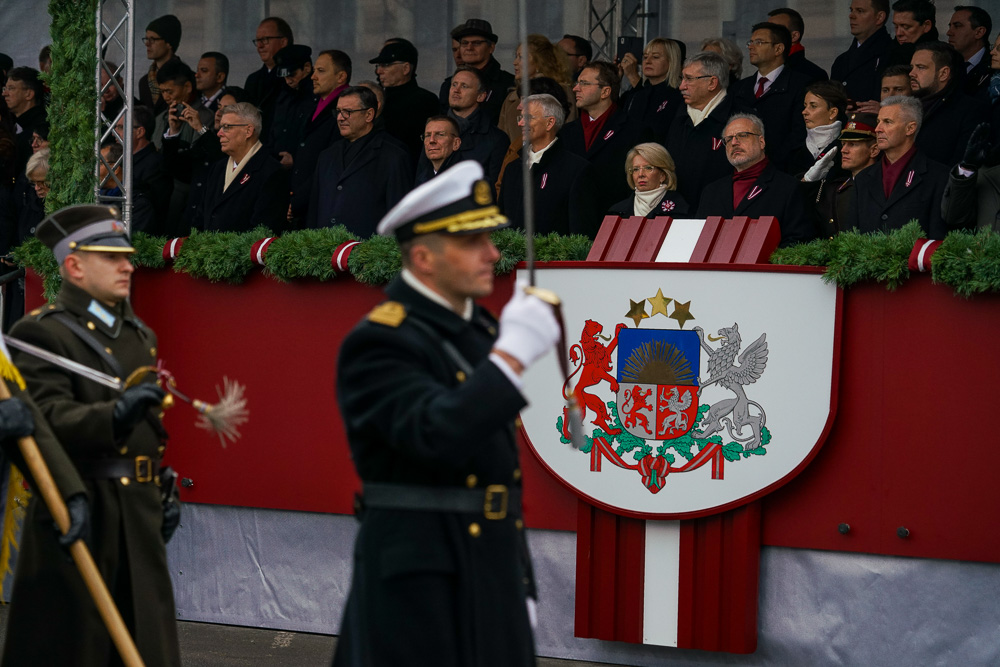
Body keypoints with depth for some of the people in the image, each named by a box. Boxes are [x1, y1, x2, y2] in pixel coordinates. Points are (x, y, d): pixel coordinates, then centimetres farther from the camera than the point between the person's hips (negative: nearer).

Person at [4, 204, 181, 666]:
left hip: (139, 514, 8)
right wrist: (116, 414, -38)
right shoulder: (40, 333, -9)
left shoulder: (138, 334, 18)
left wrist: (163, 490, 21)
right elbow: (48, 418, -23)